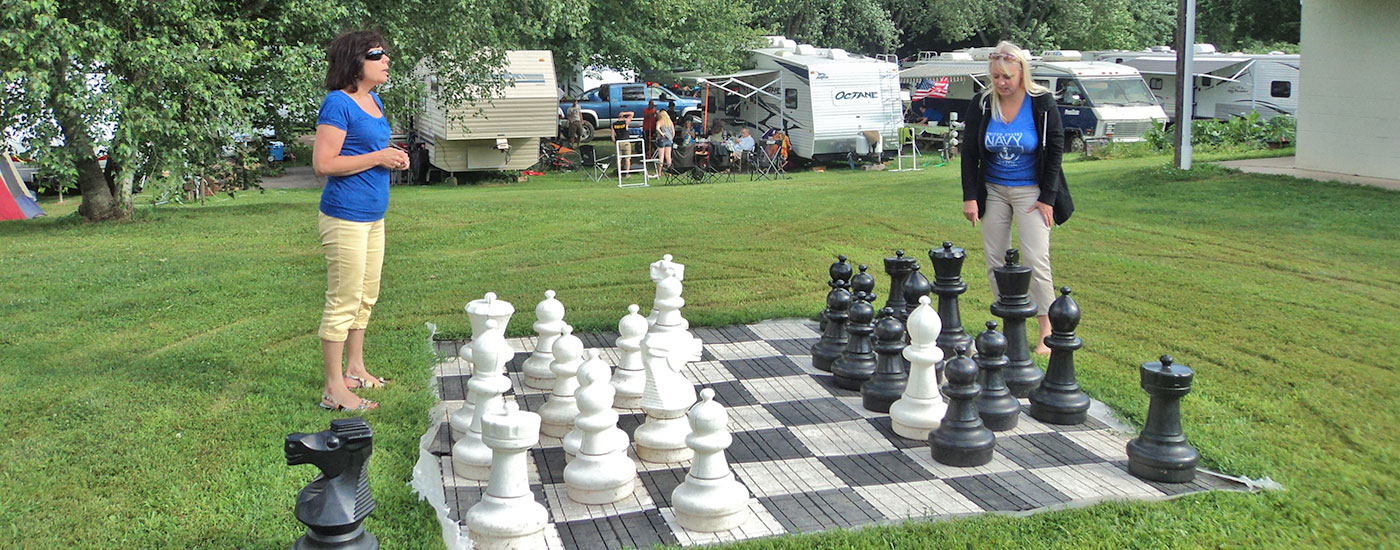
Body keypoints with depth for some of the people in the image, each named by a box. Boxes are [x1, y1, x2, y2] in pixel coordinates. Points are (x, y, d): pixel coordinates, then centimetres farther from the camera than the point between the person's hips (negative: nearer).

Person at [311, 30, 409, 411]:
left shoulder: (374, 101, 13)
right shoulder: (338, 104, -14)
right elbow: (323, 164, -20)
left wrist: (395, 158, 7)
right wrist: (379, 157, -17)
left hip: (373, 215, 9)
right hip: (346, 216, -9)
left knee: (366, 297, 18)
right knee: (343, 301, -5)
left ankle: (355, 369, 32)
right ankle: (334, 390, 2)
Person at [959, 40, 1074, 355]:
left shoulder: (1042, 103, -10)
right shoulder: (982, 105, -3)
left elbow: (1055, 150, -5)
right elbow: (970, 152, 3)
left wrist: (1047, 198, -8)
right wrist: (970, 196, -3)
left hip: (1030, 191, -3)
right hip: (993, 191, 3)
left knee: (1036, 260, -10)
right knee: (995, 261, 3)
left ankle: (1047, 331, -2)